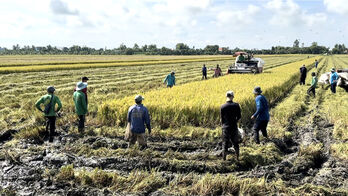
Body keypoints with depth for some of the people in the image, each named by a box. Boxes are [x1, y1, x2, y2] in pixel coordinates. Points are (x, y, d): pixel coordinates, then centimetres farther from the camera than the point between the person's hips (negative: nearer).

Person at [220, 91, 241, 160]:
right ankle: (237, 157, 27)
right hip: (234, 127, 1)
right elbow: (239, 116, 1)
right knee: (235, 142, 18)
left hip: (226, 127, -1)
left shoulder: (222, 107, -9)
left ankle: (224, 159, 10)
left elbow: (222, 118, -1)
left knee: (225, 143, 7)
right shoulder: (236, 105, -7)